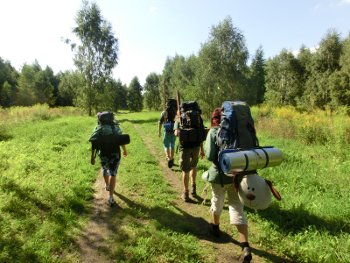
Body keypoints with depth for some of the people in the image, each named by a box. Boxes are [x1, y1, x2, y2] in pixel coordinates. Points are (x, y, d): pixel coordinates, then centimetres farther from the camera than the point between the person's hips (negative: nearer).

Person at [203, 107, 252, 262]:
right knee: (237, 207, 6)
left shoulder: (213, 132, -11)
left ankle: (215, 228, 45)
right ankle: (245, 247, -3)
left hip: (220, 174, -3)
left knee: (217, 202, 21)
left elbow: (209, 156, -19)